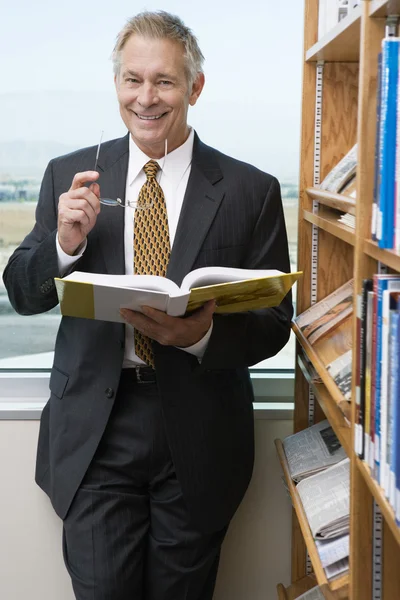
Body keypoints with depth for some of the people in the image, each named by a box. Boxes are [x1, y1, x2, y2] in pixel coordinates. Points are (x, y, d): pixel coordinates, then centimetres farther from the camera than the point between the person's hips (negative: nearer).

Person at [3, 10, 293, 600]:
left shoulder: (251, 191, -1)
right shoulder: (69, 175, 4)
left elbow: (274, 323, 0)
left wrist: (204, 335, -21)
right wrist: (67, 241, -14)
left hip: (198, 441, 0)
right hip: (95, 434, 1)